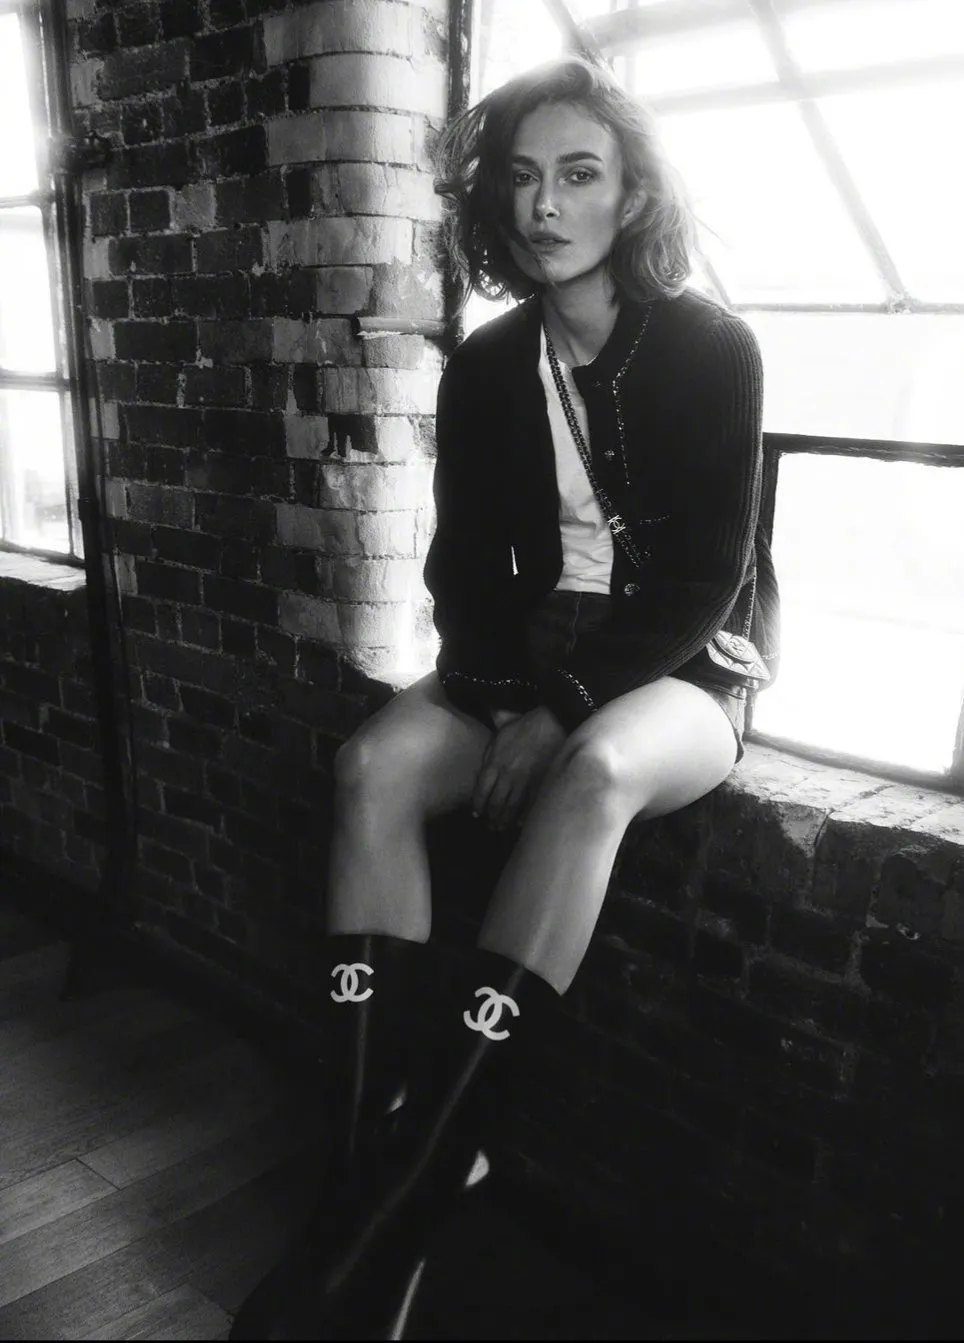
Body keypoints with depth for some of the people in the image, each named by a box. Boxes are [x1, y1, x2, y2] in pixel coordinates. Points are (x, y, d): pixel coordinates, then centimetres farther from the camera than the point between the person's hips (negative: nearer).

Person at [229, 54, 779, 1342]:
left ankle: (404, 1194, -33)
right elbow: (464, 562, 5)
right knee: (374, 768, -24)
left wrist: (563, 710, -19)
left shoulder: (711, 350, -8)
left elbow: (706, 576, -12)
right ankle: (375, 1157, -26)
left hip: (681, 668, -4)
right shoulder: (486, 366, 4)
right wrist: (502, 697, -12)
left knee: (594, 776, -37)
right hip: (531, 659, 5)